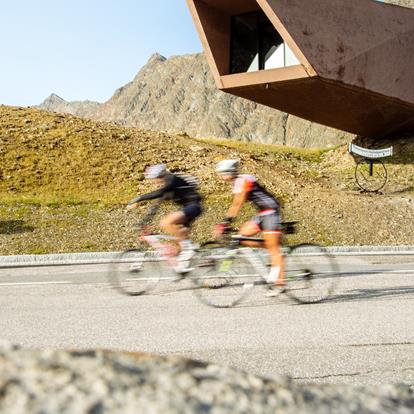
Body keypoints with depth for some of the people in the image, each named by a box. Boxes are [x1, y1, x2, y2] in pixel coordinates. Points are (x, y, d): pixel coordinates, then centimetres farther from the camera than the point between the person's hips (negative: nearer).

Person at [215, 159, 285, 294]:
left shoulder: (243, 180, -16)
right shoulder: (237, 183, 13)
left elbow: (238, 204, -22)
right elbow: (235, 205, 16)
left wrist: (226, 223, -23)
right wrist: (225, 223, 13)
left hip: (271, 211, -10)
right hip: (263, 213, 10)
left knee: (273, 248, -10)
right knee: (243, 234, -1)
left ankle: (280, 281, -7)